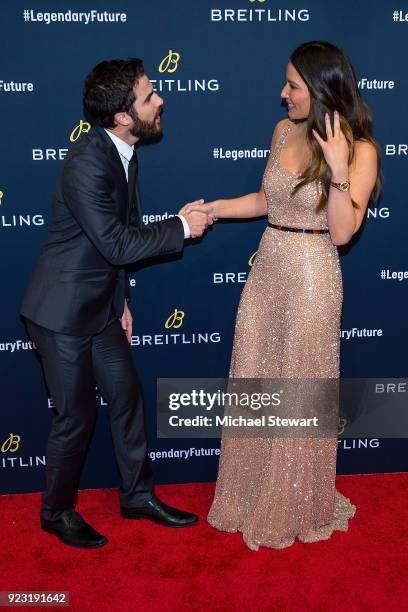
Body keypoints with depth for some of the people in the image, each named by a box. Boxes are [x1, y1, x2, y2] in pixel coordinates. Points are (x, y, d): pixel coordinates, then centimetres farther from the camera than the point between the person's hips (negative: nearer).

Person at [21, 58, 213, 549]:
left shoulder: (122, 153, 4)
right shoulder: (88, 163, -25)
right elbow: (119, 244, -25)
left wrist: (121, 301, 16)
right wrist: (182, 227, -14)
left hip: (101, 308, 9)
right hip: (64, 311, -9)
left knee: (127, 399, 15)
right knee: (77, 415, 5)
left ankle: (138, 495, 34)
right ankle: (57, 512, 28)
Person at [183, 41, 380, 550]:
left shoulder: (359, 150, -11)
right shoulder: (284, 131, 6)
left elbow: (343, 232, -16)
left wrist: (338, 170, -26)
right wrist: (211, 209, 8)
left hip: (311, 279, -6)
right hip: (265, 273, 6)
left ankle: (294, 508, 31)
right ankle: (250, 498, 35)